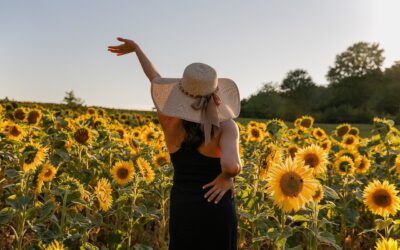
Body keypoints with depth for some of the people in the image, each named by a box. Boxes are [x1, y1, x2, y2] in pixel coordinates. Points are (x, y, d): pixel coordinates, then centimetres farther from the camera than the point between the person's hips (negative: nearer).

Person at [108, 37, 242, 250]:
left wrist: (136, 47, 27)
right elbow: (231, 166, -36)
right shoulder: (226, 127, -16)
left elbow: (156, 80, 11)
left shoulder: (170, 123, -5)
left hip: (181, 210, 3)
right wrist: (226, 177, -12)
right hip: (216, 212, -3)